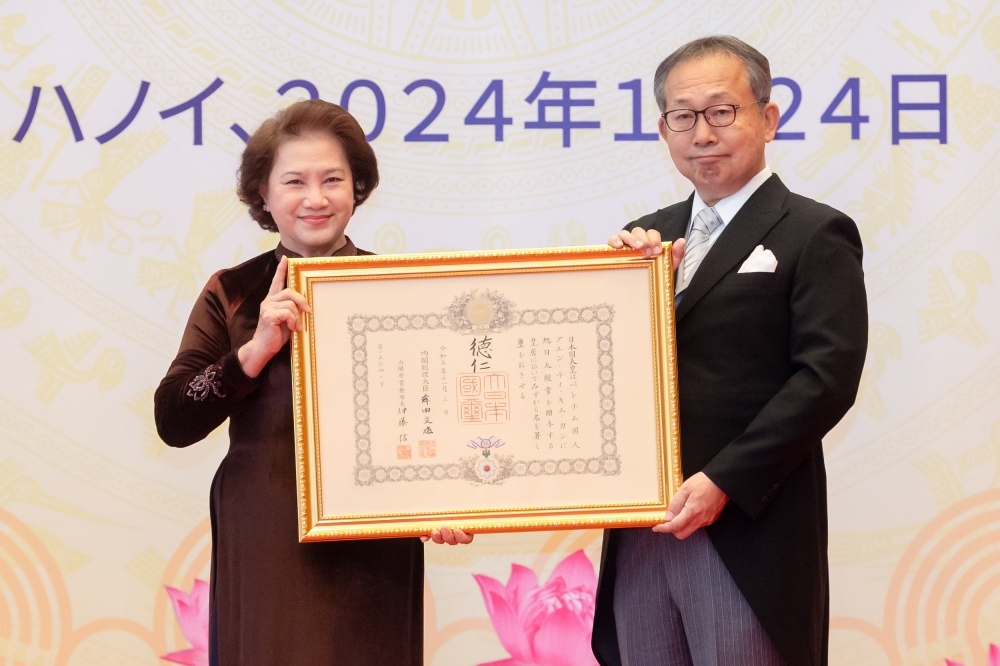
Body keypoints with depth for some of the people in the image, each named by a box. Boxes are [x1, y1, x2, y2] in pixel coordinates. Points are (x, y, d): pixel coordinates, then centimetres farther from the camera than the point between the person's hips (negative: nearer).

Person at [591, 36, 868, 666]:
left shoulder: (814, 234, -2)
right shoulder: (651, 237, 16)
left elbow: (827, 376, -12)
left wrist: (725, 480, -17)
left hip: (745, 529, -5)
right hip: (641, 529, 6)